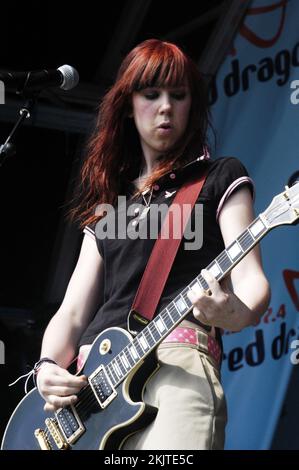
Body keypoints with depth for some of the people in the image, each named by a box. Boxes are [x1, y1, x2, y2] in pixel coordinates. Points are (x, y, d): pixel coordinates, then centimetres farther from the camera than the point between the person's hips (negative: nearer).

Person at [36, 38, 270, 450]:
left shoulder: (220, 178, 13)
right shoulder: (108, 204, 25)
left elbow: (251, 278, 0)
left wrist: (238, 315, -24)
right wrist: (49, 367, -1)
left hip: (176, 356, -4)